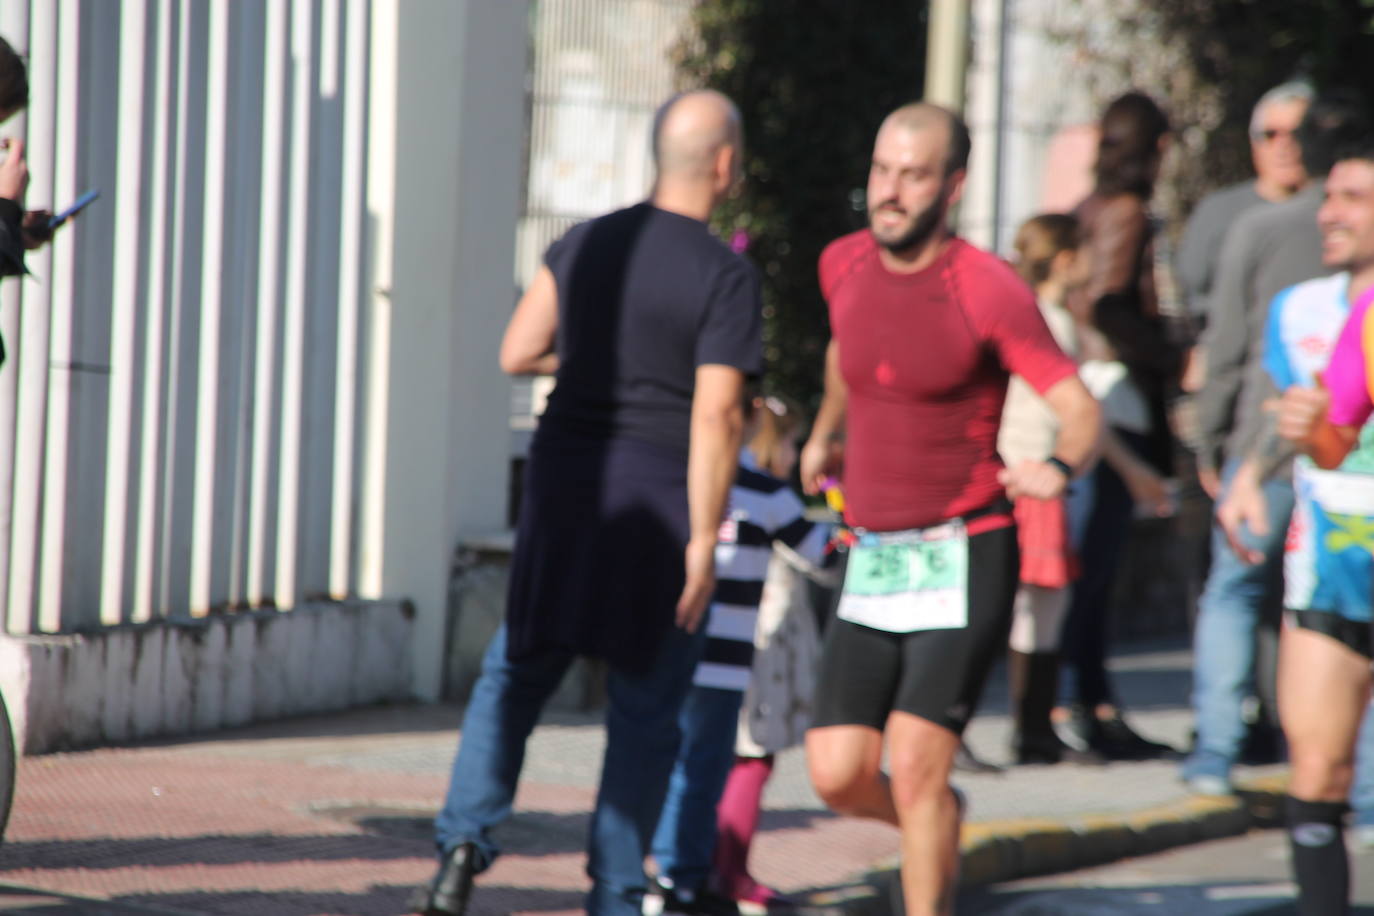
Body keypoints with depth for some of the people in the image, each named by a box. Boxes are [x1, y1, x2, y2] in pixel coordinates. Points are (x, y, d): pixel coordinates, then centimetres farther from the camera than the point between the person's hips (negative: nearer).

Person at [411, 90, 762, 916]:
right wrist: (703, 543, -15)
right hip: (663, 505, -4)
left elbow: (519, 353, 4)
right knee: (645, 711, 7)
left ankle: (466, 838, -3)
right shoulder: (725, 277, -10)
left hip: (566, 486, 4)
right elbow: (716, 416, -15)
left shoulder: (586, 245, 4)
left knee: (518, 672, 15)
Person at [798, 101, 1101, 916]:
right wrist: (825, 435, 41)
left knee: (914, 764, -16)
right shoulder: (845, 266, 5)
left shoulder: (990, 291, -13)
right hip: (872, 563, 6)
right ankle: (941, 826, 32)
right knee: (838, 774, 0)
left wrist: (1059, 469, -37)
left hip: (964, 559, -5)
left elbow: (1080, 410, -16)